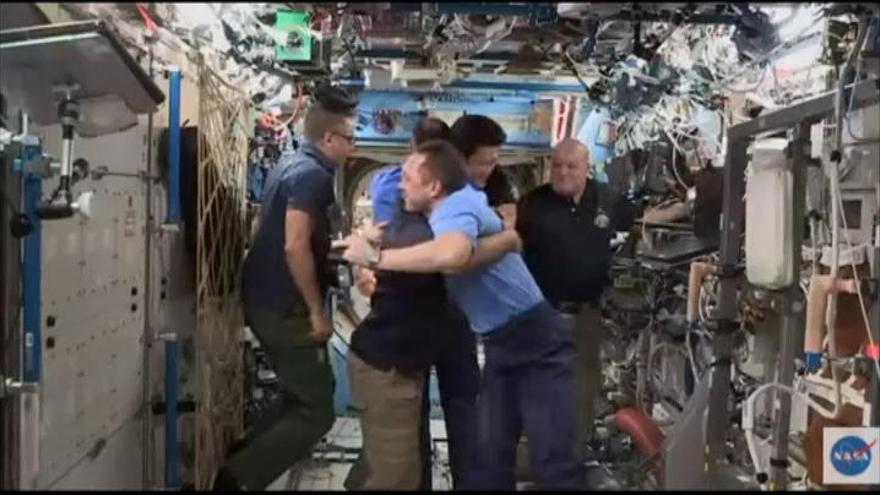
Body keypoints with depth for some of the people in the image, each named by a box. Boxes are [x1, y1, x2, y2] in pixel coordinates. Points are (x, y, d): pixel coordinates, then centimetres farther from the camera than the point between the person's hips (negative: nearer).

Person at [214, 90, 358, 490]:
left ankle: (241, 463, 22)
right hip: (285, 307, -10)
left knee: (301, 396, 21)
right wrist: (317, 311, -19)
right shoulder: (313, 174, -17)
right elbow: (295, 247, -25)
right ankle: (237, 478, -5)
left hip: (264, 299, 10)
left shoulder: (289, 167, 13)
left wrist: (332, 245, 25)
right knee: (316, 412, -4)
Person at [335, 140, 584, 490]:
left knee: (554, 462, -5)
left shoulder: (457, 205, -23)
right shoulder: (443, 213, 9)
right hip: (498, 344, 10)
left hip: (535, 341, -10)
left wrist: (374, 258, -36)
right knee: (489, 457, 12)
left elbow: (452, 255, -44)